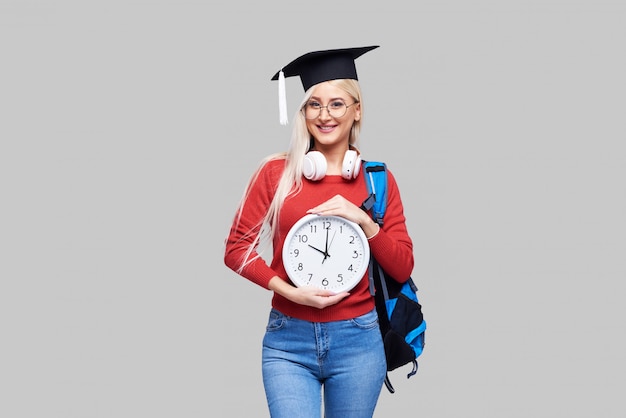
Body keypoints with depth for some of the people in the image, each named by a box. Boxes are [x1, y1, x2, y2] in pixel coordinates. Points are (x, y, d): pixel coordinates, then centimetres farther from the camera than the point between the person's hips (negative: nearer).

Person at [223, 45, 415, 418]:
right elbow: (236, 248, 0)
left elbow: (403, 268, 3)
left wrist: (363, 221, -13)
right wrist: (288, 290, -14)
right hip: (289, 339, -1)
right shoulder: (276, 173, 0)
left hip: (357, 340, 2)